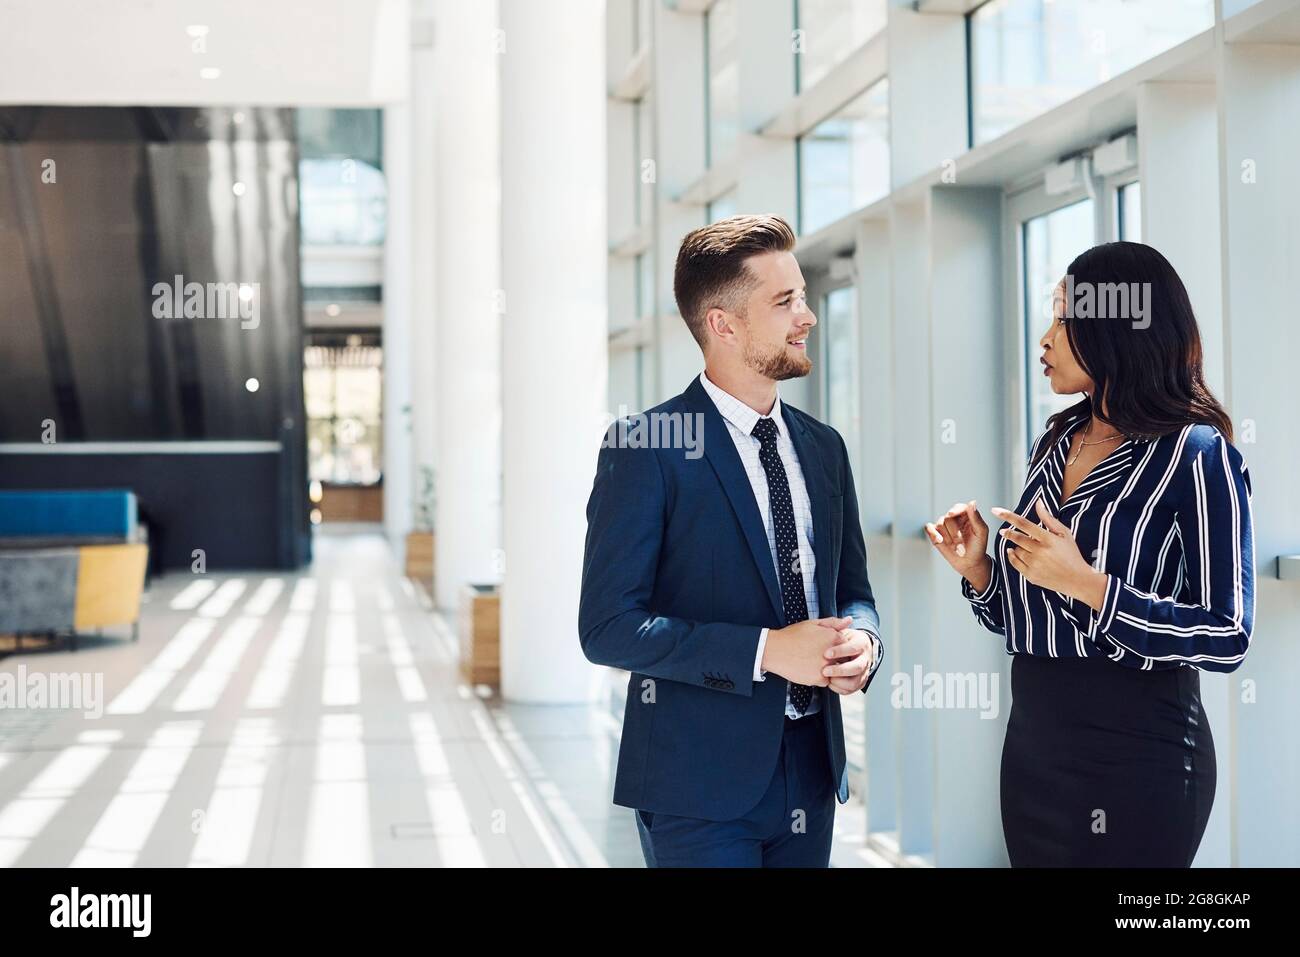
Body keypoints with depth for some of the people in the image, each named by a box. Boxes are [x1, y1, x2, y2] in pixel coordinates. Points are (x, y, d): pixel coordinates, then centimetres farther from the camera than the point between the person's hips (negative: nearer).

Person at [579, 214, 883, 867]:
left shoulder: (822, 447, 9)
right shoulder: (645, 449, -11)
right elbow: (608, 627, -15)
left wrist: (861, 639, -7)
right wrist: (764, 651, -20)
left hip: (811, 766, 6)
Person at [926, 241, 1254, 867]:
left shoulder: (1197, 455, -12)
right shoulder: (1055, 445, 8)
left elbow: (1227, 637, -17)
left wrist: (1088, 585, -25)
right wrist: (977, 568, -4)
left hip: (1136, 758, -6)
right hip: (1033, 739, 7)